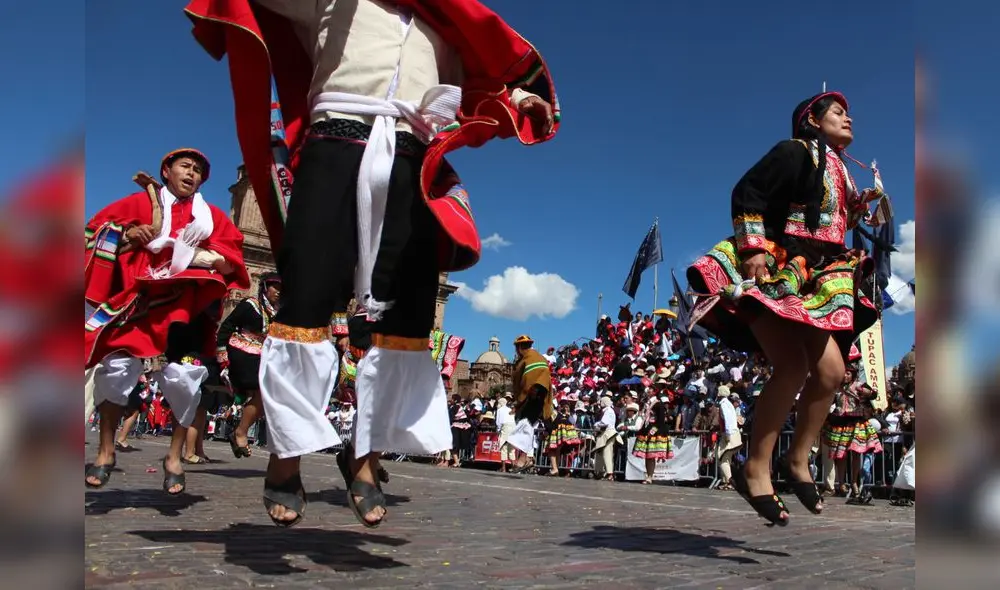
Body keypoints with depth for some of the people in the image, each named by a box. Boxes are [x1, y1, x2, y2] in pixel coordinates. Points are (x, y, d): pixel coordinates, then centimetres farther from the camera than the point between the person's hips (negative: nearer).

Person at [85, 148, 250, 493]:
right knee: (115, 367, -10)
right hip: (137, 299, 0)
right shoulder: (140, 202, 15)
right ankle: (106, 451, 8)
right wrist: (126, 236, -6)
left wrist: (198, 255, -9)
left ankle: (175, 456, 5)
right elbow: (97, 229, 14)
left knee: (182, 377, -11)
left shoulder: (211, 216, 16)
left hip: (185, 305, 0)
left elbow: (232, 259, 10)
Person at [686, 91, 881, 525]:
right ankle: (756, 468, -14)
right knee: (793, 367, -23)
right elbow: (745, 195, -12)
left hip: (813, 281, 9)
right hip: (770, 273, -9)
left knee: (830, 369, -5)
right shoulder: (795, 151, -2)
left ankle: (798, 460, 11)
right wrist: (754, 249, -21)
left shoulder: (839, 170, 23)